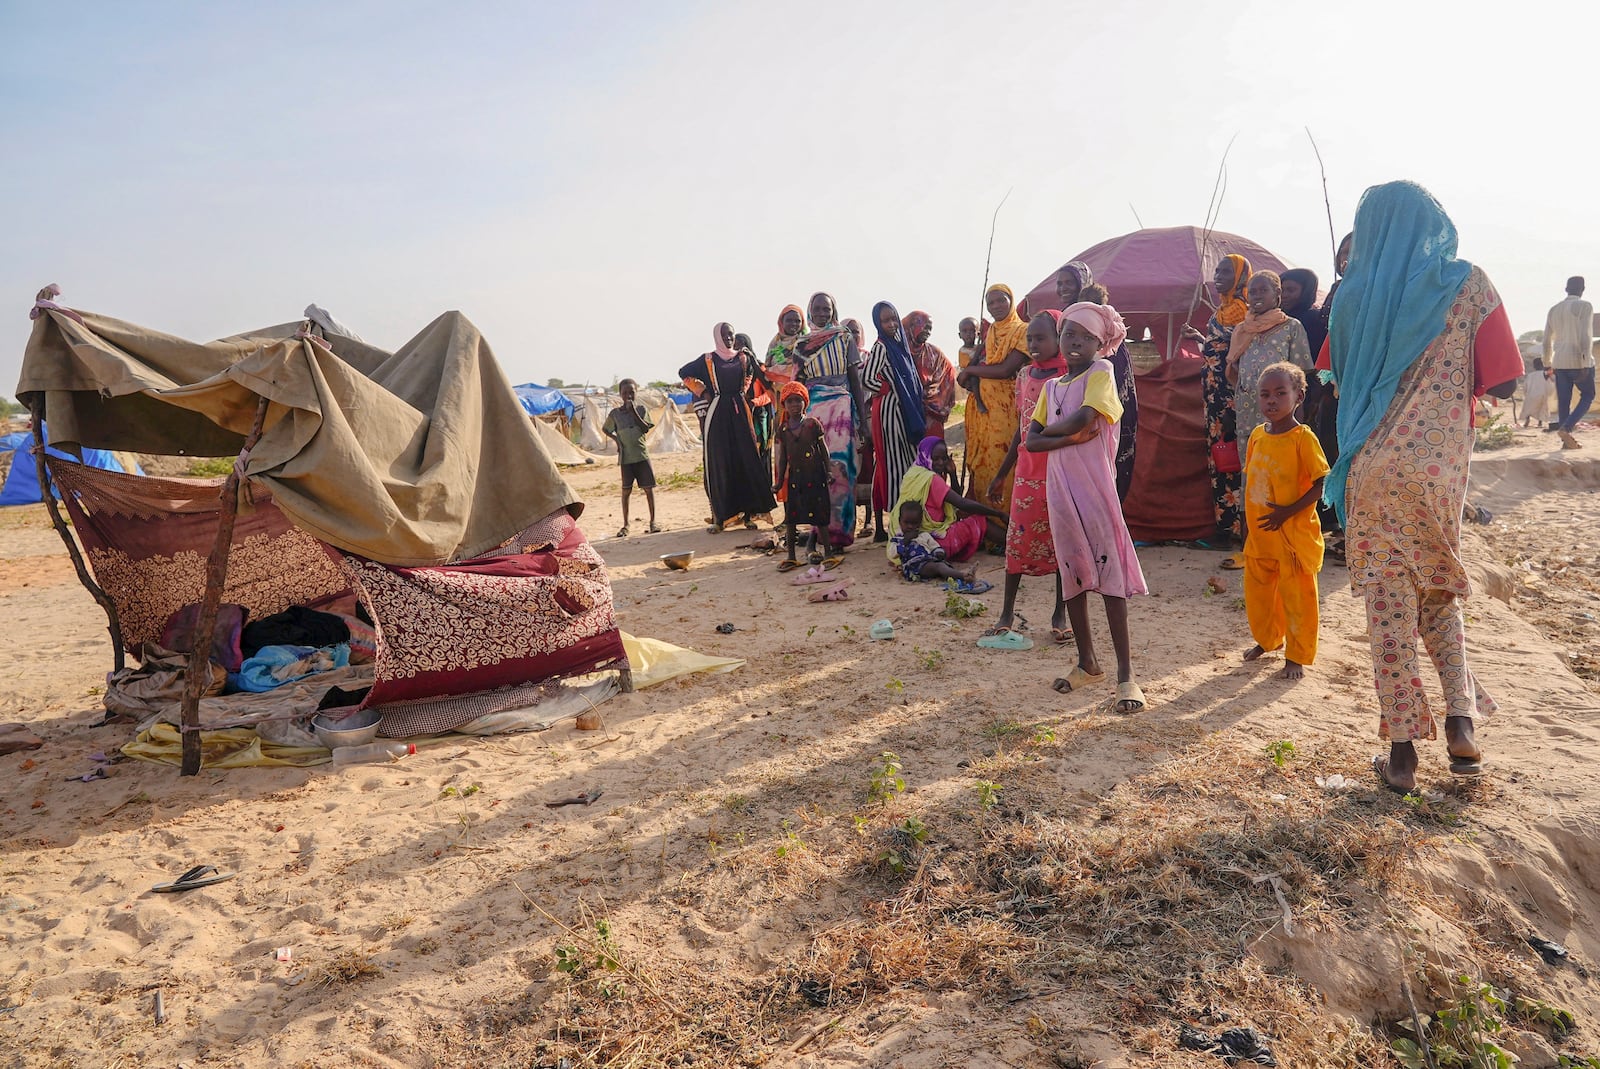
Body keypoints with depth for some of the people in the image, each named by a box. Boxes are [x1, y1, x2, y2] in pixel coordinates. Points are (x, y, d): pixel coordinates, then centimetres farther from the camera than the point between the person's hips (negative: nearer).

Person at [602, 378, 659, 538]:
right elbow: (604, 429, 17)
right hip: (625, 457, 0)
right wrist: (615, 438, 0)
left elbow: (646, 429, -7)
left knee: (648, 487, 1)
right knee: (626, 490, 3)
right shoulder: (615, 413, 4)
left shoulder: (641, 409, 4)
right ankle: (625, 525, 11)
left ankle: (653, 522, 12)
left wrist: (633, 411, -12)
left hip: (642, 455, 0)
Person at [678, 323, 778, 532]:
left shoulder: (744, 357, 10)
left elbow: (762, 375, 12)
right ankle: (719, 516, -2)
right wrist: (703, 391, 6)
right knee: (718, 463, -3)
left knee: (745, 459, -3)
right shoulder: (708, 360, 7)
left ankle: (749, 513, 1)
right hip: (717, 413, -1)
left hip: (740, 412, 1)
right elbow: (684, 372, 14)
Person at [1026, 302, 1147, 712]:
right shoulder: (1052, 387, 15)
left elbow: (1083, 418, -18)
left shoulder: (1101, 372, -1)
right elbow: (1031, 441, 5)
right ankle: (1087, 663, 23)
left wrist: (1049, 430, 0)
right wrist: (1072, 436, -11)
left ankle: (1126, 673, -5)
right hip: (1060, 489, 6)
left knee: (1109, 572, -7)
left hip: (1095, 486, -6)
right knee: (1072, 572, 10)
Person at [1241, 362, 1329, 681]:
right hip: (1259, 535, 6)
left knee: (1297, 595, 4)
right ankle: (1267, 639, 39)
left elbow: (1322, 484, -16)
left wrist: (1287, 511, -21)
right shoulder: (1256, 436, 4)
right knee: (1257, 590, 17)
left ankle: (1297, 656, 18)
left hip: (1294, 534, -6)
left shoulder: (1303, 437, -15)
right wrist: (1252, 519, 10)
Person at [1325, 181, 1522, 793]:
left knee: (1389, 606, 3)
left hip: (1372, 472, 0)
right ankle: (1460, 722, 11)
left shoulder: (1354, 296, 2)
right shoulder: (1467, 284, -1)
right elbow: (1502, 383, -3)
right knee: (1440, 593, 21)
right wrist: (1453, 379, 14)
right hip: (1441, 470, 1)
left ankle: (1402, 753, 6)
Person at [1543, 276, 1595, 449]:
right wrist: (1585, 363, -18)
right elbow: (1586, 336, -15)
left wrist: (1548, 363, 24)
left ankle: (1566, 439, 5)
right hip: (1578, 361, -5)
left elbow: (1547, 340, 16)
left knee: (1563, 400, 7)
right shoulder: (1584, 306, -6)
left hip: (1559, 363, 5)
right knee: (1587, 396, 7)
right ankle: (1566, 428, -12)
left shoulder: (1554, 310, 13)